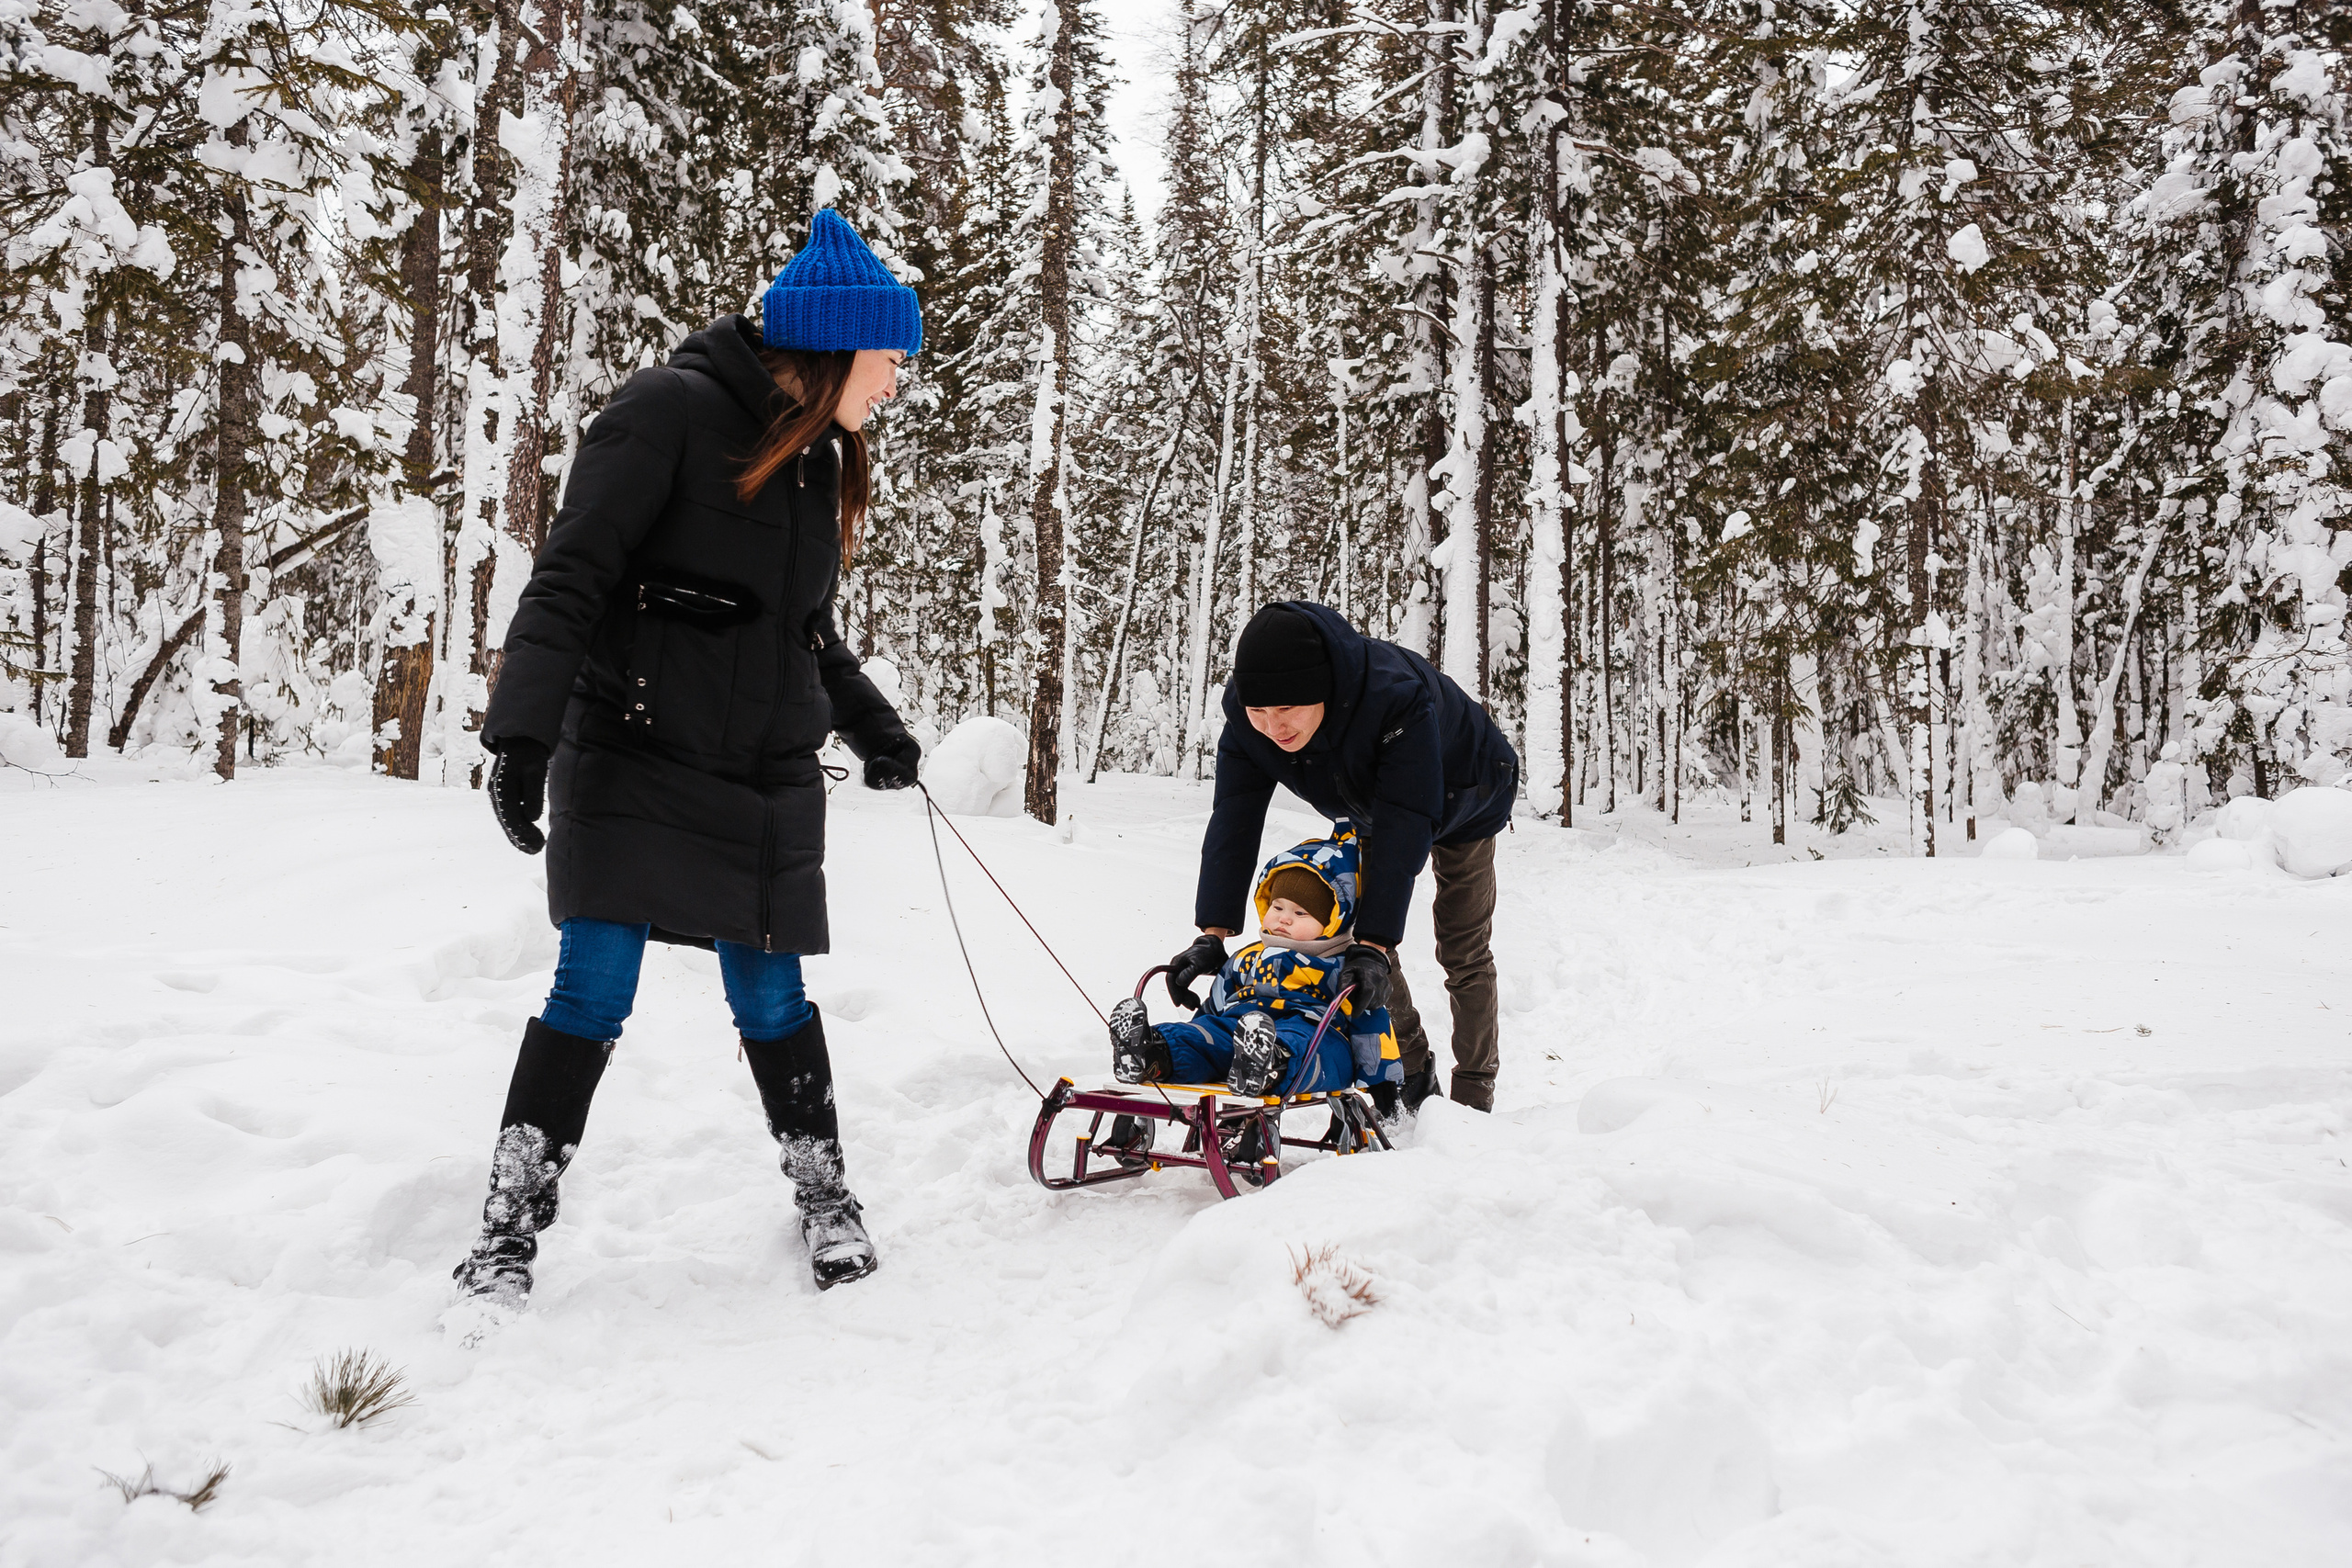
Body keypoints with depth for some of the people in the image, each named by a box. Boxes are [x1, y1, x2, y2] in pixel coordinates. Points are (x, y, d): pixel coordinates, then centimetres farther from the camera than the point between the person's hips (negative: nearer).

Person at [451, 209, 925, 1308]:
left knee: (771, 996, 8)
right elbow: (571, 578, -16)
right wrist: (523, 733, -23)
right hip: (631, 760, -6)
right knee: (593, 991, -7)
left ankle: (826, 1196, 24)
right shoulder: (674, 411, -10)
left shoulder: (817, 455, 14)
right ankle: (511, 1228, 6)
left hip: (767, 780, 6)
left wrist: (871, 727, 19)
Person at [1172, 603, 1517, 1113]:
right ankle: (1411, 1072, 17)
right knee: (1357, 932, 0)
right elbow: (1233, 819, -31)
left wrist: (1374, 943, -52)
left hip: (1459, 800, -5)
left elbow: (1405, 826, -47)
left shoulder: (1398, 695, -48)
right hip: (1369, 809, 5)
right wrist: (1212, 932, -41)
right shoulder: (1245, 714, -31)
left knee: (1463, 951, -2)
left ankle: (1473, 1096, 11)